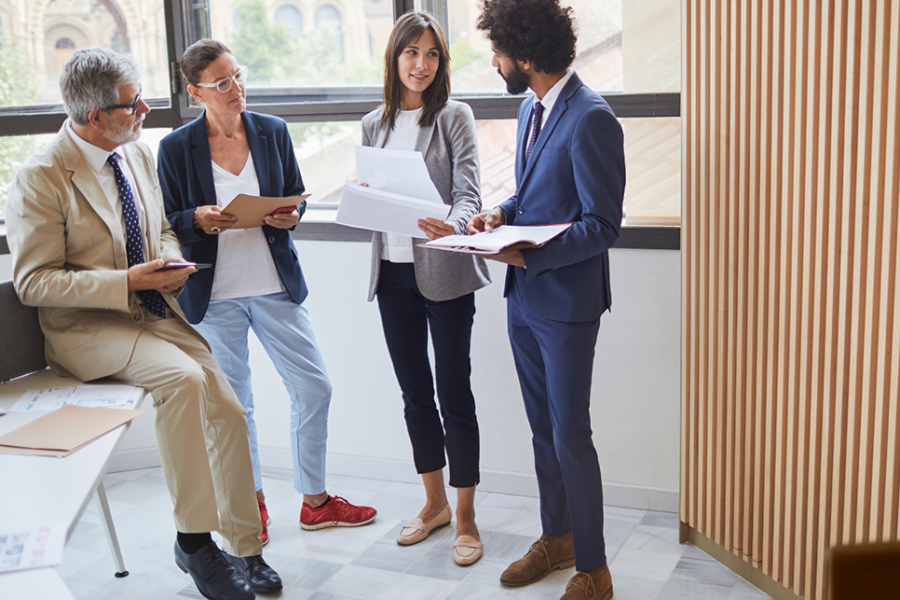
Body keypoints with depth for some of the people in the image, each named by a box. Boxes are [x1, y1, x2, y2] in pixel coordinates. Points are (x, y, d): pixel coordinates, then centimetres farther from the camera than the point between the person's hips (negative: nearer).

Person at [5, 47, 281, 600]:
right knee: (182, 378, -32)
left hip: (155, 313, 7)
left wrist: (171, 259, -2)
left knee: (228, 412, -7)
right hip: (85, 329, -6)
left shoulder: (139, 155, 8)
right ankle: (193, 540, -17)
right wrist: (126, 283, -23)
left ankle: (244, 548, 11)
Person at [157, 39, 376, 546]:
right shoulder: (176, 148, -4)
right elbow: (167, 221, 0)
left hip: (275, 285, 2)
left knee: (315, 389, 4)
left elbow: (296, 196, 12)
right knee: (233, 404, 10)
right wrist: (198, 219, -20)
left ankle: (316, 500, 23)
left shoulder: (273, 132, 3)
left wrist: (291, 216, -10)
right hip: (214, 294, -2)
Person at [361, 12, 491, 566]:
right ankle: (435, 503, 29)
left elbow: (467, 192, -12)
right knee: (414, 391, 13)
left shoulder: (454, 116, -3)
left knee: (454, 391, 0)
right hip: (392, 271, 5)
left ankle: (466, 517, 13)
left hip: (443, 270, -5)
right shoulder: (374, 124, 11)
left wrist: (452, 224, -33)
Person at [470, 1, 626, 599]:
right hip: (524, 295, 9)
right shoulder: (532, 107, 9)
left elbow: (602, 227, -20)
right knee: (543, 429, 19)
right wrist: (502, 213, 0)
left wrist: (528, 255, -26)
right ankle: (556, 539, 36)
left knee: (570, 436, 0)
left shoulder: (590, 119, -19)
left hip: (567, 302, -9)